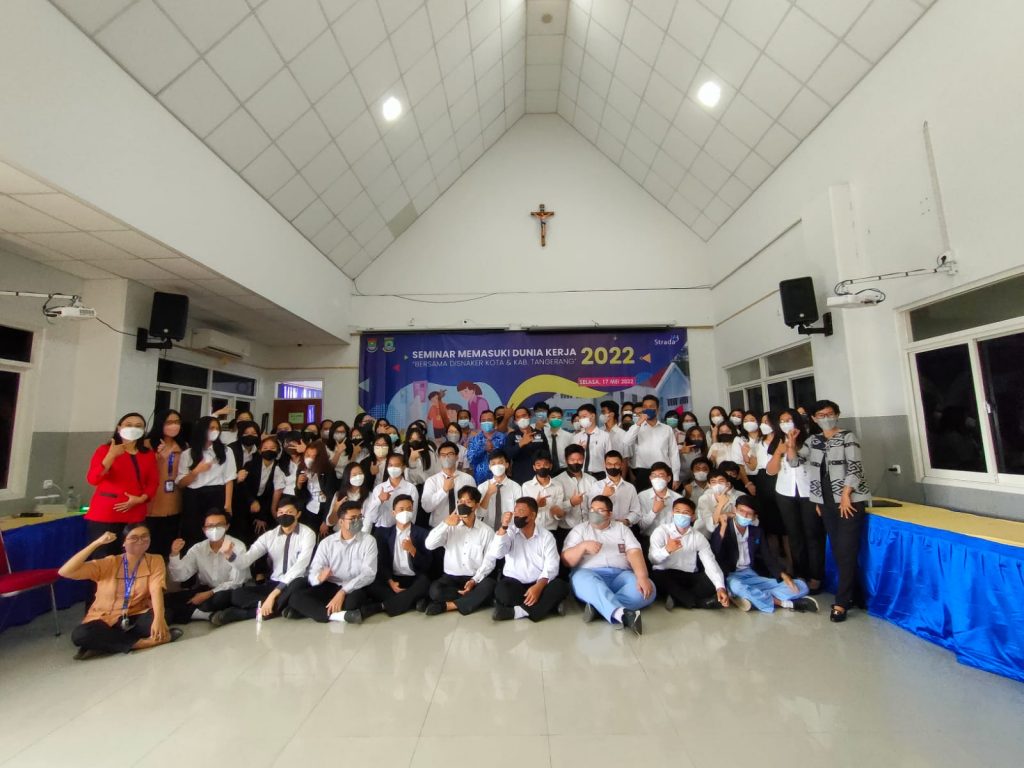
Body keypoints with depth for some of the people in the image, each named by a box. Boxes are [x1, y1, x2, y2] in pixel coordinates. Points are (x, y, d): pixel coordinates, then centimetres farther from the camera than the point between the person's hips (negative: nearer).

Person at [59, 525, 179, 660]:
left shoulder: (155, 561, -5)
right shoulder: (108, 563, -3)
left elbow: (156, 591, -18)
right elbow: (65, 572, -14)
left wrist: (159, 619, -37)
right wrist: (96, 543, -20)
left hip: (135, 618, -1)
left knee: (165, 614, -32)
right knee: (80, 635, -32)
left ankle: (103, 644, -18)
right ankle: (140, 642, -24)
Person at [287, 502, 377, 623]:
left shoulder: (369, 541, -4)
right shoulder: (327, 542, 4)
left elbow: (369, 573, -14)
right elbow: (312, 574, -2)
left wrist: (343, 592, -25)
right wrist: (320, 577, -27)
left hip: (354, 589, -2)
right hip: (330, 587, 3)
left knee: (354, 599, -37)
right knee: (297, 596, -20)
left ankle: (311, 609, -16)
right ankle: (340, 615, -29)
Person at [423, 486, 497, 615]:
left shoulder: (487, 531, 0)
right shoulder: (450, 527, 5)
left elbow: (489, 560, -4)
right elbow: (429, 545, -10)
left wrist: (474, 580, -17)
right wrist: (446, 524, -21)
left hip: (476, 578, 0)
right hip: (451, 577, 1)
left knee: (488, 586, -33)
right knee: (435, 590, -30)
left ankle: (447, 605, -21)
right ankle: (473, 597, -13)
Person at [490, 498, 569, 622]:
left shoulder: (546, 536, -1)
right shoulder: (510, 532, 2)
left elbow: (551, 567, -10)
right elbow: (496, 554, -14)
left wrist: (538, 587, -28)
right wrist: (503, 527, -23)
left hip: (538, 583, 0)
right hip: (514, 582, 0)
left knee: (561, 587, -29)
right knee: (501, 591, -33)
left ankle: (516, 611, -28)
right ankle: (550, 605, -20)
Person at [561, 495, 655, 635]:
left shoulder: (621, 528, 18)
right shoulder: (580, 529, 14)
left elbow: (634, 553, 1)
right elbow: (566, 560, 4)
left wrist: (642, 577, -18)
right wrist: (583, 546, -14)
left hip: (620, 575, 2)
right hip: (588, 574, -2)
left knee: (647, 589, -27)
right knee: (584, 579, -37)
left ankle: (598, 607, -32)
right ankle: (622, 613, -49)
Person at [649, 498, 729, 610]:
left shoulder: (698, 537, 5)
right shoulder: (661, 531, -5)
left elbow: (711, 563, -9)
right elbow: (653, 559, -19)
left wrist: (720, 587, -26)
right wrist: (667, 549, -40)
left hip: (690, 578, 3)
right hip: (665, 575, -3)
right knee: (657, 577, -35)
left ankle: (677, 599, -18)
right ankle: (699, 601, -20)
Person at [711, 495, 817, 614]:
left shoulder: (757, 531, 9)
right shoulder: (722, 529, -6)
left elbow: (768, 556, 9)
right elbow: (714, 555, -19)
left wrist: (783, 575, -10)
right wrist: (722, 527, -27)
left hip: (755, 576, 5)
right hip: (733, 577, -5)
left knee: (800, 587, -7)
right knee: (735, 585, -41)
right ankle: (784, 603, -23)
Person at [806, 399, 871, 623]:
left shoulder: (848, 437, -3)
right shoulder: (812, 441, 10)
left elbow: (854, 467, -10)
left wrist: (846, 495, -17)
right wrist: (817, 500, 10)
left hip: (849, 500, -5)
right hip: (827, 502, 5)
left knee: (847, 551, -4)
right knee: (837, 551, 9)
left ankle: (841, 602, 0)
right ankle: (850, 594, 22)